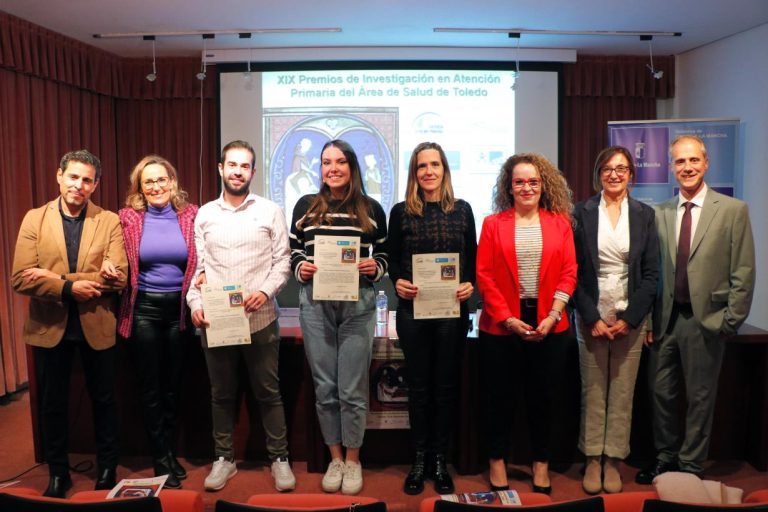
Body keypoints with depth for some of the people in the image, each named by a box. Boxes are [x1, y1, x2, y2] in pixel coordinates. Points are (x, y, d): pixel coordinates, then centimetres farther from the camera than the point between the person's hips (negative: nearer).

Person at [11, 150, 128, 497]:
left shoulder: (110, 222, -4)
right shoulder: (34, 219, -1)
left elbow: (118, 277, -15)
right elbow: (21, 278, -9)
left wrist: (55, 278, -19)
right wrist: (69, 288, -23)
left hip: (97, 326, -1)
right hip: (49, 326, 1)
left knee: (103, 400, 13)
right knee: (53, 403, 15)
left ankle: (107, 468, 33)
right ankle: (58, 472, 34)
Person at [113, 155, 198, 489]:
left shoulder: (190, 215, -1)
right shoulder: (129, 217, -3)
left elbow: (200, 261, 5)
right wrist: (112, 270, -18)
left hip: (179, 308, 1)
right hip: (143, 309, -1)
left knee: (173, 384, 14)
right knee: (150, 387, 8)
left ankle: (167, 452, 33)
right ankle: (162, 460, 23)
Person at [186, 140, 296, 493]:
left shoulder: (270, 211, 2)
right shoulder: (204, 214, 9)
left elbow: (283, 261, -1)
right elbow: (197, 266, 8)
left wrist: (265, 291, -17)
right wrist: (195, 303, -7)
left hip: (260, 319, -2)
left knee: (268, 393, 7)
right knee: (221, 394, 13)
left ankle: (279, 458, 21)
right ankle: (224, 458, 28)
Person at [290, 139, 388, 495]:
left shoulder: (371, 209, 5)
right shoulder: (305, 206, 7)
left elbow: (384, 256, 10)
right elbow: (292, 252, 12)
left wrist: (375, 267, -11)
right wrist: (300, 268, -9)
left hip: (357, 305, -1)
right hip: (314, 304, 2)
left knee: (352, 388, 4)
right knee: (324, 387, 9)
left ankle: (353, 459, 22)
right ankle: (335, 458, 26)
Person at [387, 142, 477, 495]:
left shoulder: (462, 210, 7)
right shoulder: (401, 212, 4)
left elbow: (473, 258, 7)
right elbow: (392, 260, 4)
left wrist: (470, 284, -11)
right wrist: (397, 281, -15)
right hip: (413, 310, 0)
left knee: (445, 385, 8)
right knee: (418, 385, 8)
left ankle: (439, 461, 21)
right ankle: (419, 460, 20)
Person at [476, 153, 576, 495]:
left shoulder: (560, 222, 5)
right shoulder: (493, 224, 1)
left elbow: (568, 273, 1)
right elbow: (484, 276, -4)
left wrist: (552, 317, -10)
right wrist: (508, 319, -12)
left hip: (549, 325, 1)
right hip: (500, 325, -1)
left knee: (542, 395, 12)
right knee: (498, 395, 10)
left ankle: (541, 462, 29)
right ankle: (497, 460, 27)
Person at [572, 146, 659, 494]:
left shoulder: (644, 215, 5)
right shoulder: (582, 212, 1)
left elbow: (650, 273, 3)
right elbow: (574, 270, -1)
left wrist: (629, 319, -6)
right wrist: (592, 318, -8)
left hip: (630, 318, 1)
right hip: (591, 317, -1)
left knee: (622, 393, 6)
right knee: (592, 392, 4)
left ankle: (612, 461, 17)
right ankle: (592, 460, 15)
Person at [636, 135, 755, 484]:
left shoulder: (733, 210, -3)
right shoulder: (660, 214, 5)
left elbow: (743, 274, -3)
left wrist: (730, 321, -6)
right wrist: (649, 318, 3)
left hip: (706, 320, -3)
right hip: (665, 319, 3)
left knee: (700, 396, 9)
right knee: (660, 392, 12)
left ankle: (690, 465, 25)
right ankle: (666, 457, 31)